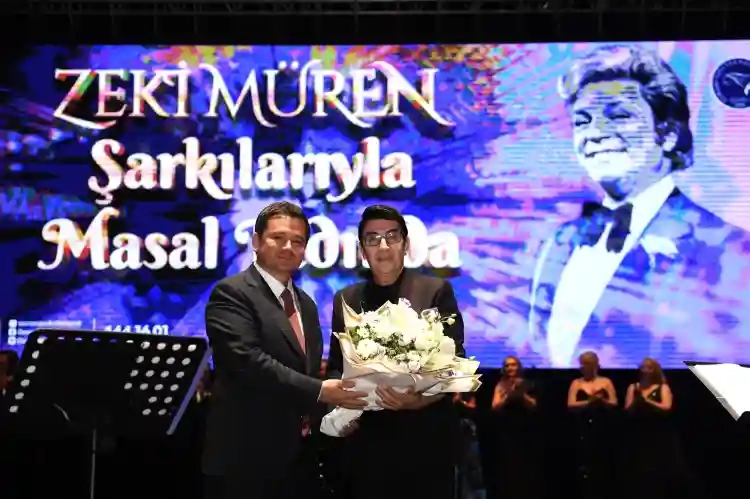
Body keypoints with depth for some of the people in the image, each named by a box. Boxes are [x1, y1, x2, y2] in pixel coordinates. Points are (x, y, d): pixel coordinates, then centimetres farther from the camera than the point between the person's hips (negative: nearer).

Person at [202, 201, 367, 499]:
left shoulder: (306, 304, 18)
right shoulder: (232, 293, -9)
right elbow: (248, 360, -22)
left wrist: (333, 413, 3)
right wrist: (319, 392, -24)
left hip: (299, 456, 8)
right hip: (247, 457, -8)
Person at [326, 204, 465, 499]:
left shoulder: (436, 291, 2)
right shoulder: (345, 300, 11)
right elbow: (336, 366, 14)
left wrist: (420, 399, -21)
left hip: (426, 439, -2)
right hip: (366, 442, 3)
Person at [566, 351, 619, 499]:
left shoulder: (606, 382, 6)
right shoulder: (576, 383, 6)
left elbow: (614, 404, -1)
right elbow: (571, 406, -5)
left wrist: (601, 401, -19)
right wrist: (589, 401, -16)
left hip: (603, 430, 0)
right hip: (584, 430, 0)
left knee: (603, 468, 1)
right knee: (585, 468, -2)